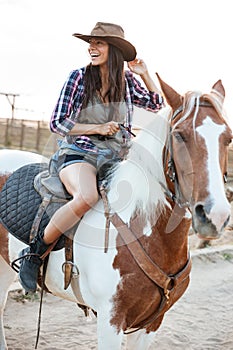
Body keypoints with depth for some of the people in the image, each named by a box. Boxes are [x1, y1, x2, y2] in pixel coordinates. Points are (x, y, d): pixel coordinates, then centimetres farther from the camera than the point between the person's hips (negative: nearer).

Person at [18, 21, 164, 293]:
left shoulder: (127, 81, 9)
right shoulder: (79, 77, -1)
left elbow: (156, 104, 24)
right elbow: (57, 123, -2)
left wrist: (144, 74, 9)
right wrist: (98, 128, -11)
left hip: (115, 159, 5)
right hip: (78, 154, -5)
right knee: (87, 197, -39)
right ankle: (36, 251, -21)